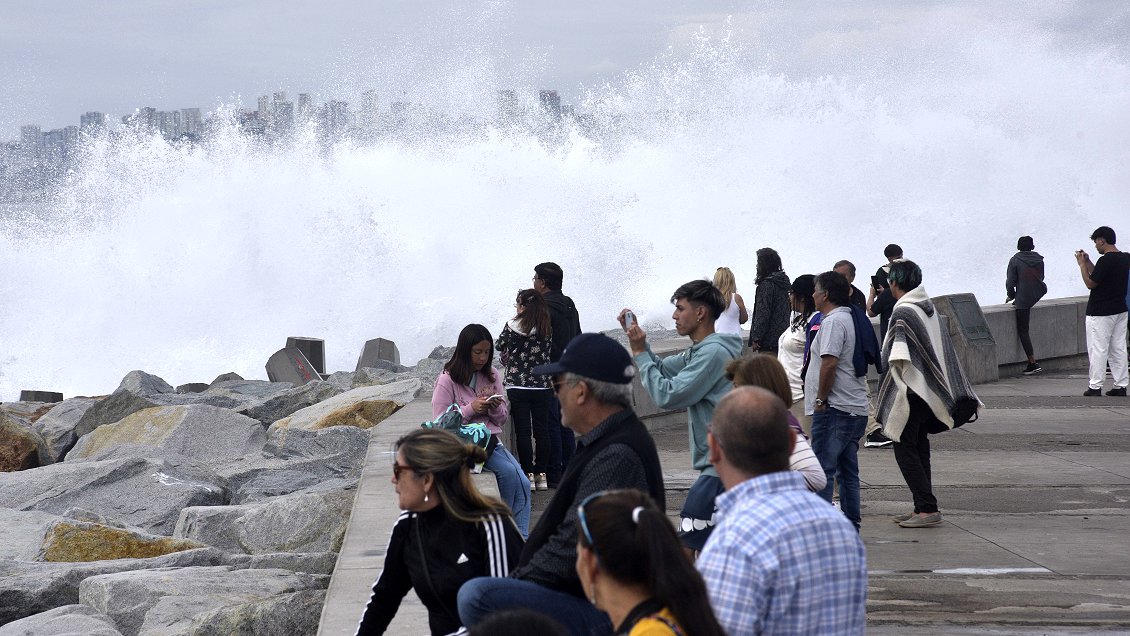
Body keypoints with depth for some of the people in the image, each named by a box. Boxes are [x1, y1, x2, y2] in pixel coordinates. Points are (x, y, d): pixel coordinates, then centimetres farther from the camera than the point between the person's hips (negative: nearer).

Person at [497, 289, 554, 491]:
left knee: (523, 431, 2)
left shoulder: (513, 326, -7)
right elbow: (548, 351, 10)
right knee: (542, 430, 8)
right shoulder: (547, 329, 0)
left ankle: (528, 475, 2)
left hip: (517, 385, -3)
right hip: (543, 385, 3)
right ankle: (541, 474, 13)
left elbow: (500, 346, 7)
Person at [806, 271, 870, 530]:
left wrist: (820, 400, -14)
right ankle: (851, 523, 16)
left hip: (834, 409, -10)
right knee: (848, 470, 13)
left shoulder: (833, 321, -13)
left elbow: (829, 363, -22)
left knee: (822, 469, -8)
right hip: (856, 408, 10)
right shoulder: (850, 319, 18)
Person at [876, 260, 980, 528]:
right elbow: (941, 350, 13)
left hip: (909, 392, -9)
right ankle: (923, 508, 16)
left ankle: (927, 508, -8)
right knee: (920, 448, 13)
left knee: (905, 450, -4)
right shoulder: (928, 308, 10)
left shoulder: (903, 313, -16)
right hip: (929, 392, 9)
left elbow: (897, 358, -20)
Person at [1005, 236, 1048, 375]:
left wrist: (1010, 295, 11)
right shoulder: (1039, 259, 6)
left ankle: (1033, 363, -7)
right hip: (1038, 294, 5)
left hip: (1023, 298, -5)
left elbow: (1010, 281, -8)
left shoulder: (1015, 260, -8)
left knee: (1023, 330, 0)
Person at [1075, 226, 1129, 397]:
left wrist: (1082, 264, -6)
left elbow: (1090, 283, -14)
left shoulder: (1106, 260, -20)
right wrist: (1088, 262, 15)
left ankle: (1095, 387, 0)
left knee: (1098, 350, -3)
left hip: (1100, 313, -8)